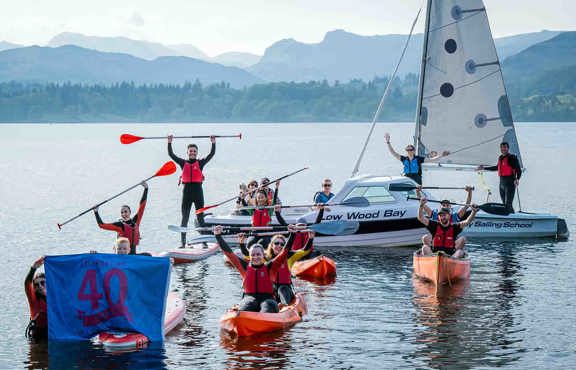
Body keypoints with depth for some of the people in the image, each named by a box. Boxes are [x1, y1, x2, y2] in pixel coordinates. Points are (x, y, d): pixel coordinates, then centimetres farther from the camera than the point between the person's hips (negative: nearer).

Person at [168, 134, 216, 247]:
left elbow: (211, 154, -2)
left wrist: (213, 143, -11)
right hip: (187, 191, 1)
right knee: (184, 219, 4)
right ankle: (183, 242, 7)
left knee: (200, 218, 3)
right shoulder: (183, 163, 8)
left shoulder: (200, 163, 5)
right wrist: (169, 143, -2)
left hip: (198, 192, -1)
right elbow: (171, 154, 5)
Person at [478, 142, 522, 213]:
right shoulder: (500, 158, 13)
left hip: (510, 183, -8)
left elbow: (519, 170, -13)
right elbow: (497, 167, 30)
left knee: (508, 204, -15)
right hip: (502, 183, 8)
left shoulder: (512, 158, -10)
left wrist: (517, 179, -31)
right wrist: (484, 168, 36)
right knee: (504, 204, 11)